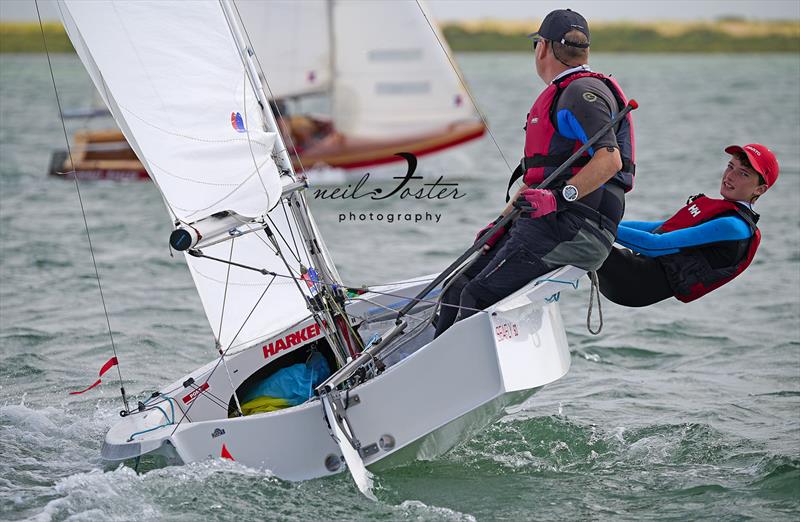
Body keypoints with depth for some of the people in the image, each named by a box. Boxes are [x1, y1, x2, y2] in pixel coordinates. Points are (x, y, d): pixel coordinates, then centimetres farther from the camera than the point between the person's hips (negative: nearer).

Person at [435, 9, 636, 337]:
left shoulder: (583, 92, -7)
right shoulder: (558, 95, 27)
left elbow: (610, 159, -22)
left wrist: (560, 197, -30)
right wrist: (501, 222, 20)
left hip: (574, 230, -10)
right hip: (546, 224, 10)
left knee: (479, 296, -20)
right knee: (458, 290, 4)